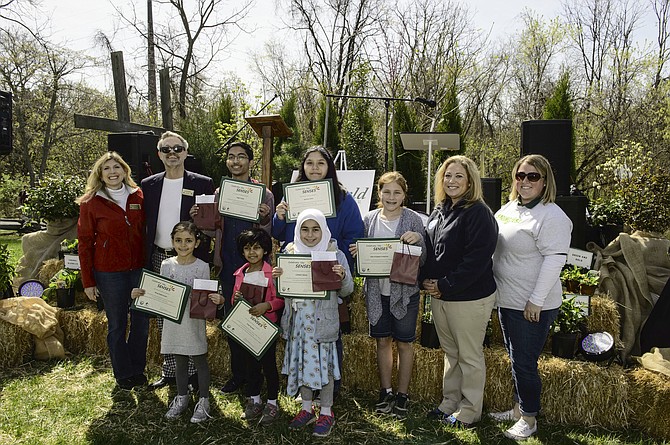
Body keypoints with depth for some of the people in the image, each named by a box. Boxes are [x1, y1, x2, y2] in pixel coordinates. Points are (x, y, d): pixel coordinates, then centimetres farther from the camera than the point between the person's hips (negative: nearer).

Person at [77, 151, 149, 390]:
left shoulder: (138, 197, 4)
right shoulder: (91, 203, -4)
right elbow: (85, 242, -2)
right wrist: (88, 282, -4)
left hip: (139, 268, 3)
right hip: (109, 272, -2)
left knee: (141, 321, 10)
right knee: (117, 325, 9)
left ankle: (138, 370, 28)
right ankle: (123, 374, 25)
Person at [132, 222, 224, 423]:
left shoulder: (202, 267, -9)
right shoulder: (166, 265, 0)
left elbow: (206, 296, -7)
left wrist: (217, 299, -28)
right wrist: (141, 294, -9)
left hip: (195, 321, -3)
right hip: (173, 321, 3)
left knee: (200, 360, 9)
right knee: (179, 361, 18)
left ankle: (203, 401, 24)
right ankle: (182, 397, 36)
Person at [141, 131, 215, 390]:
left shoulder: (202, 184, -2)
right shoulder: (149, 185, 8)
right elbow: (146, 224, 10)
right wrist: (146, 261, 4)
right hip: (158, 259, 4)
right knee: (164, 320, 11)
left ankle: (194, 373, 18)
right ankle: (169, 371, 26)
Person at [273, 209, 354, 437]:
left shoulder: (335, 254, -7)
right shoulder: (290, 252, 2)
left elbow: (346, 291, -4)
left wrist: (343, 277, -25)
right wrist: (276, 277, -13)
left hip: (323, 320, -3)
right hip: (298, 318, 3)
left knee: (324, 363, 5)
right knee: (302, 362, 13)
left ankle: (326, 413, 22)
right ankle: (306, 408, 31)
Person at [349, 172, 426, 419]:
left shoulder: (413, 219, -6)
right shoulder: (370, 219, 3)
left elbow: (422, 259, -6)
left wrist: (418, 239, -24)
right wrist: (357, 252, -11)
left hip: (404, 290, -3)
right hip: (377, 290, 3)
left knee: (404, 343, 9)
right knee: (383, 341, 14)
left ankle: (402, 395, 25)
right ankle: (385, 391, 30)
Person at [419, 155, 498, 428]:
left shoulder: (478, 213, -15)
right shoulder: (439, 211, 9)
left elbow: (477, 258, -22)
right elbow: (427, 248, 16)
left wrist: (445, 286, -19)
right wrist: (426, 279, 1)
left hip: (469, 298, -8)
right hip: (439, 296, 8)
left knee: (470, 355, 7)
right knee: (450, 352, 19)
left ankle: (470, 411, 22)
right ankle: (450, 403, 34)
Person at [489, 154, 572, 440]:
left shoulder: (551, 216, -16)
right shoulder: (509, 208, 10)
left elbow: (555, 260, -22)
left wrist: (536, 301, -22)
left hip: (532, 306, -8)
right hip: (507, 300, 8)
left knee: (524, 363, 2)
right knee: (516, 360, 20)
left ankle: (529, 418, 21)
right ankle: (518, 408, 36)